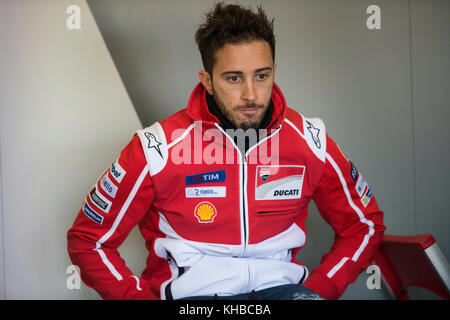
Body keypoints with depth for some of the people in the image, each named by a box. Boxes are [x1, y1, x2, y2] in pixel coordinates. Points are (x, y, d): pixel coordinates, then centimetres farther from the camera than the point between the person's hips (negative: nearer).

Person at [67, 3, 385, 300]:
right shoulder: (158, 148, -8)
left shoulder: (310, 141, -1)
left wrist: (316, 291, 0)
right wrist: (146, 297, -8)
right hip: (194, 290, -2)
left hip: (277, 284, 3)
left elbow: (365, 224, 13)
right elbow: (87, 241, 1)